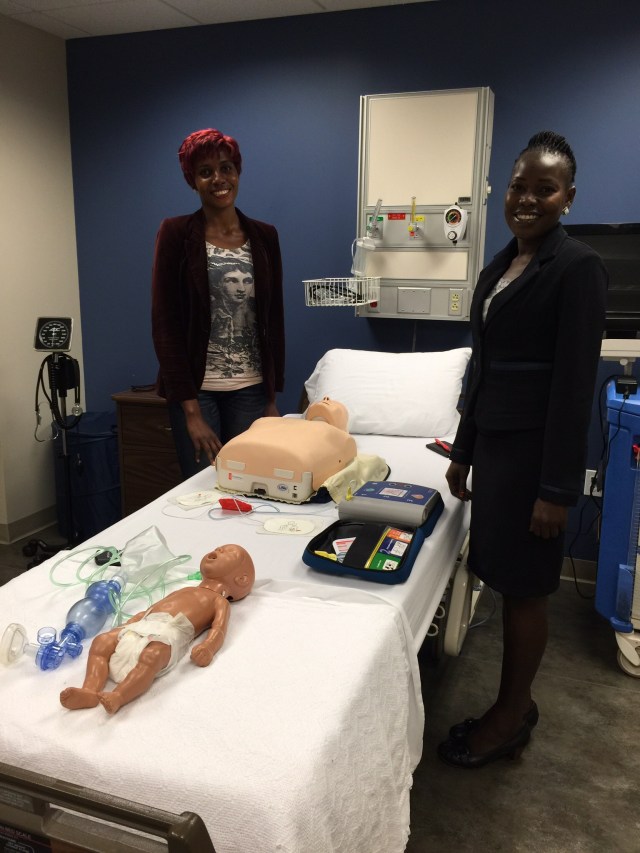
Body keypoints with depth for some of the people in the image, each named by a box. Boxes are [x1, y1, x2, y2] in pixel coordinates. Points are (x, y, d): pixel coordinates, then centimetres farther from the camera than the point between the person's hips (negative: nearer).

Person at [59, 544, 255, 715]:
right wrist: (121, 628, 25)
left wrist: (207, 647, -20)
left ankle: (117, 697, -47)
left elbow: (218, 628, 1)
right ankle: (90, 691, -28)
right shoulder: (184, 590, 41)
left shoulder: (219, 600, 20)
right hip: (139, 628, 7)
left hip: (168, 634, -7)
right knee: (101, 642, -12)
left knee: (152, 655, -37)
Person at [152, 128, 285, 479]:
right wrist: (191, 410, -13)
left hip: (250, 388, 3)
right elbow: (164, 323, -8)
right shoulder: (176, 233, -4)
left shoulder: (264, 236, 6)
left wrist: (273, 396, 5)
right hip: (197, 388, -3)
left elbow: (275, 319, 9)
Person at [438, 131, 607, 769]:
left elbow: (575, 382, -15)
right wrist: (462, 451, 17)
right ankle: (515, 705, 30)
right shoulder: (497, 269, 14)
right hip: (492, 440, 8)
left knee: (524, 585, 5)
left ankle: (510, 716, 23)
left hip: (534, 446, -7)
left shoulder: (577, 268, -10)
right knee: (503, 578, 14)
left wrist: (557, 487, -17)